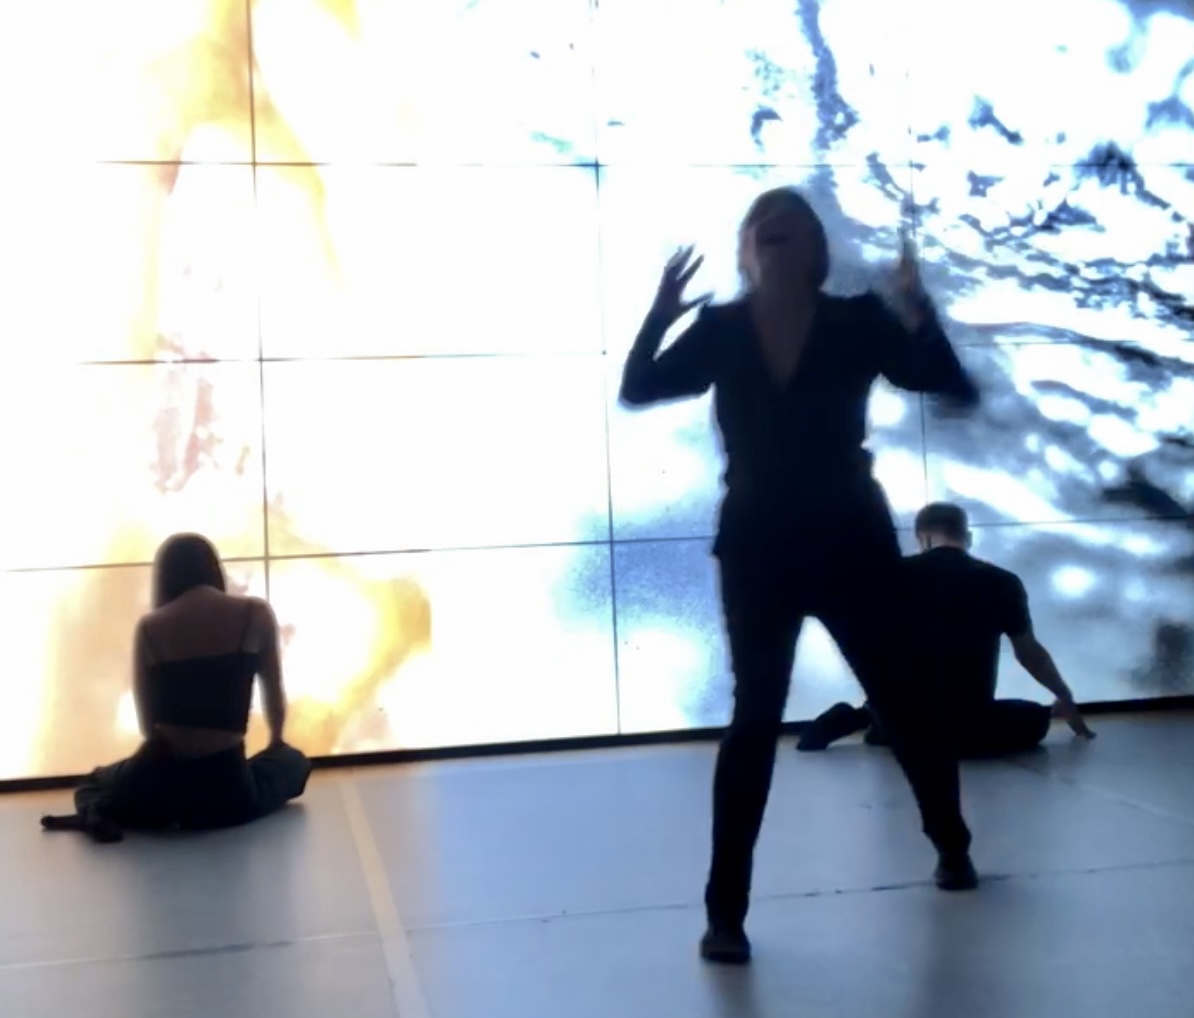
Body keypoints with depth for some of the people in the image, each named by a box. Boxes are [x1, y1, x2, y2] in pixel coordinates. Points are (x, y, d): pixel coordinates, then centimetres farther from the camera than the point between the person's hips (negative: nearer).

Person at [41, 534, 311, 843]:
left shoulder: (150, 628, 1)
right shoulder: (256, 614, -1)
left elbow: (147, 723, 3)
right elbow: (275, 698, 11)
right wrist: (275, 743, 32)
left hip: (158, 784, 3)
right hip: (224, 783, -2)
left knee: (94, 782, 38)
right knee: (294, 760, 31)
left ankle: (97, 813, -1)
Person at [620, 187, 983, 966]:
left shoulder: (858, 323, -6)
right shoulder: (720, 331, -1)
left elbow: (958, 389, -12)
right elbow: (637, 392, -6)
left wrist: (919, 313, -27)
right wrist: (657, 318, -22)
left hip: (852, 546, 0)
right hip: (757, 552, 0)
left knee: (901, 701, 13)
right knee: (755, 718, -4)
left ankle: (952, 845, 40)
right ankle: (726, 909, 2)